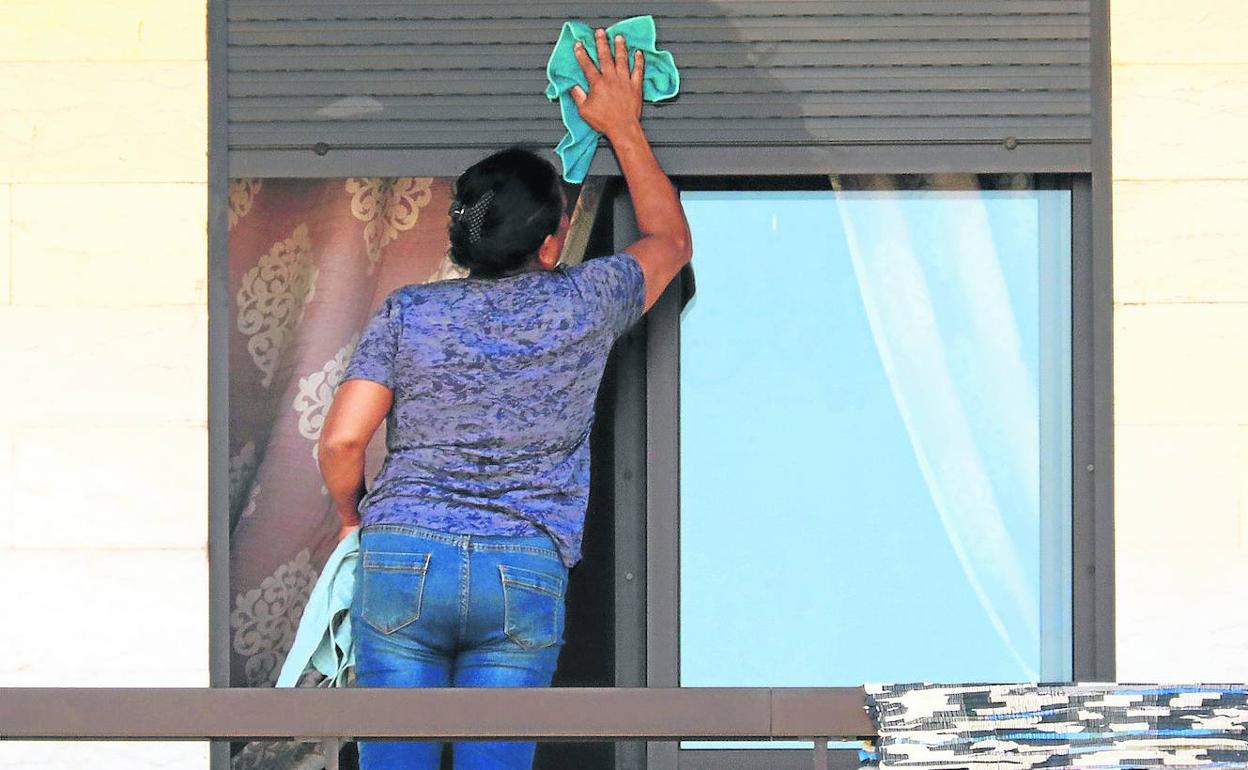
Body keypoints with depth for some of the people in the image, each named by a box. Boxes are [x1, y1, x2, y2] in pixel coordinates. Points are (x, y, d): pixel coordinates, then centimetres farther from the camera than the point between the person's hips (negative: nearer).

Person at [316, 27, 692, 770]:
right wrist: (624, 127, 32)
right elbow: (671, 242, 24)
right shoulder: (583, 306, 4)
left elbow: (342, 439, -3)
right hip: (527, 572, 0)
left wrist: (352, 513, 18)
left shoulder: (408, 313, 3)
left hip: (402, 559, 0)